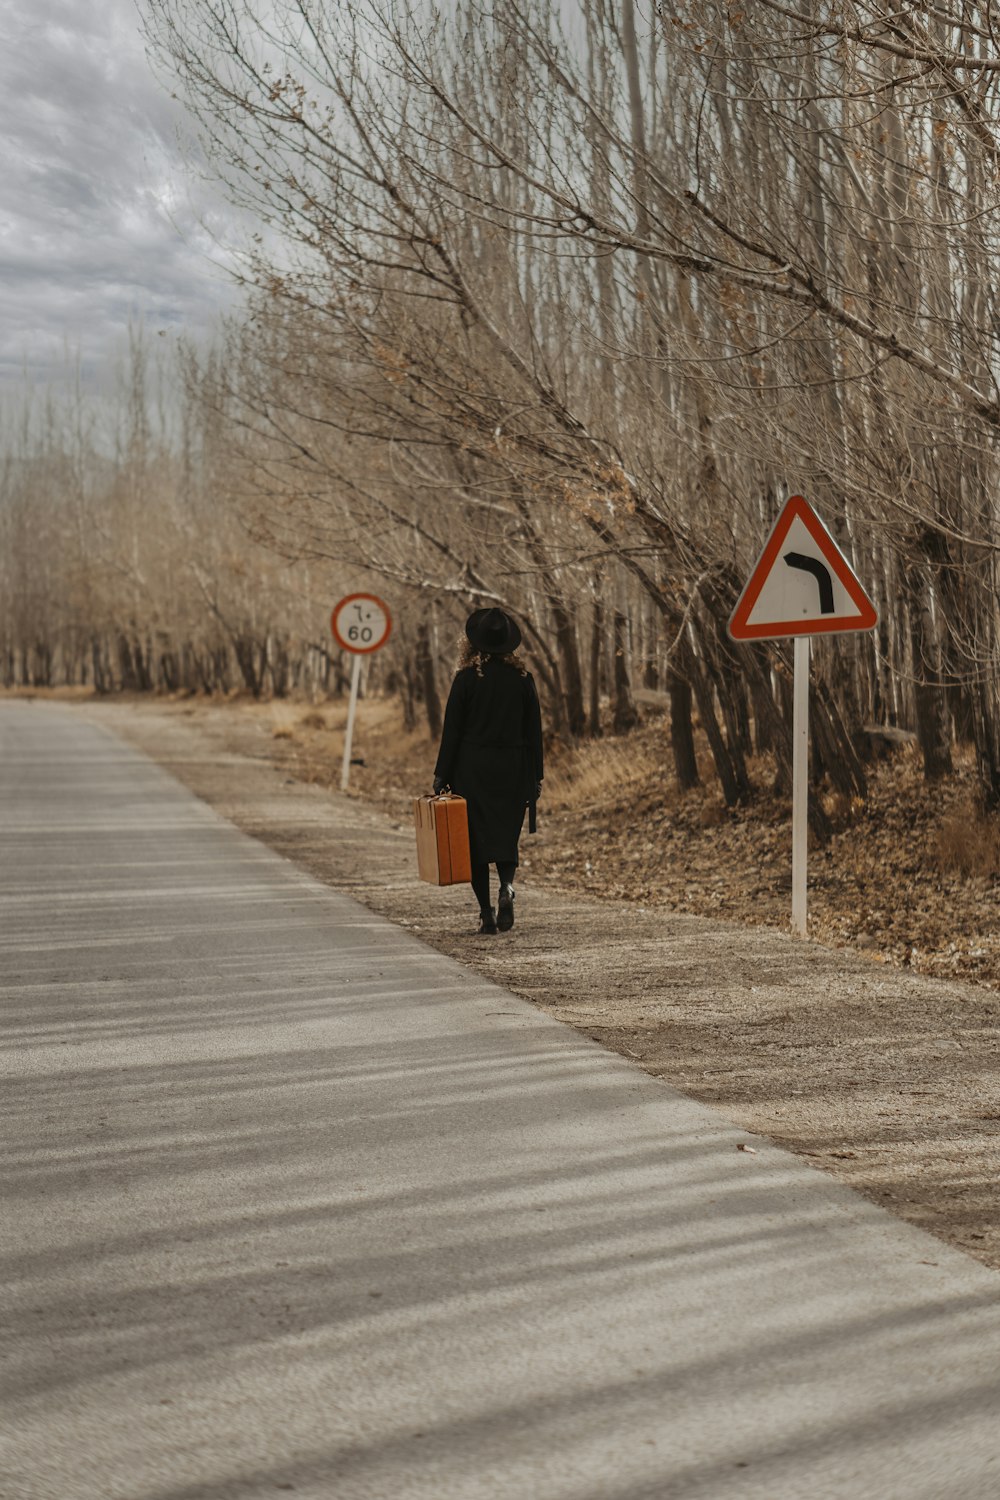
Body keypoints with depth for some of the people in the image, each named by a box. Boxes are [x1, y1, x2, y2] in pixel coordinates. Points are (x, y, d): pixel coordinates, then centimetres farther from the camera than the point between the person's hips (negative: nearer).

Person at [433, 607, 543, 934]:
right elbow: (534, 730, 4)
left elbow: (452, 729, -6)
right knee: (506, 834, 15)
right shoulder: (522, 677, 2)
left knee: (475, 837, 6)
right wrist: (536, 776, 11)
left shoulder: (467, 677, -7)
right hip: (513, 770, 3)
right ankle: (506, 887, -12)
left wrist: (441, 775, 0)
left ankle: (486, 913, 3)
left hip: (472, 768, -3)